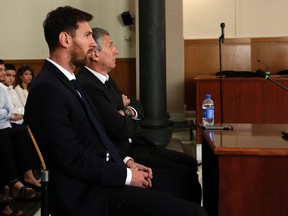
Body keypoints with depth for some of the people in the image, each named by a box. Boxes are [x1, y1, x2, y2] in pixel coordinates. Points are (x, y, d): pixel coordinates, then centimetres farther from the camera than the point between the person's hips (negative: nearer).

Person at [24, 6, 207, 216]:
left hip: (106, 174, 10)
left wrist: (126, 161, 4)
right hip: (92, 193, -10)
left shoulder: (67, 80, 14)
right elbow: (74, 159, -21)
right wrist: (126, 175, -13)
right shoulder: (46, 90, -18)